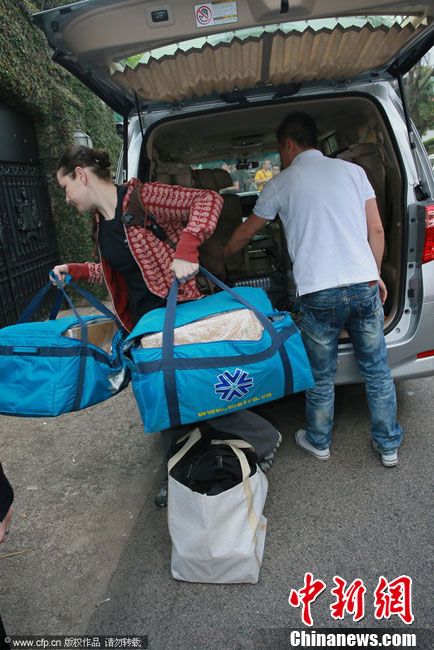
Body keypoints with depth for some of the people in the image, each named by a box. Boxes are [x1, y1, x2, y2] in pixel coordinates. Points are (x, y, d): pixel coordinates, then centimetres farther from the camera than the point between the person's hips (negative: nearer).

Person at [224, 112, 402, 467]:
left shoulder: (281, 183, 7)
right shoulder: (353, 170, 13)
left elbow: (246, 232, 18)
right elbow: (377, 230, 8)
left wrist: (222, 255, 36)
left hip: (319, 294, -3)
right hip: (364, 285, 3)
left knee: (321, 377, 14)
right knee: (377, 370, 17)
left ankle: (319, 442, 34)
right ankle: (389, 446, 31)